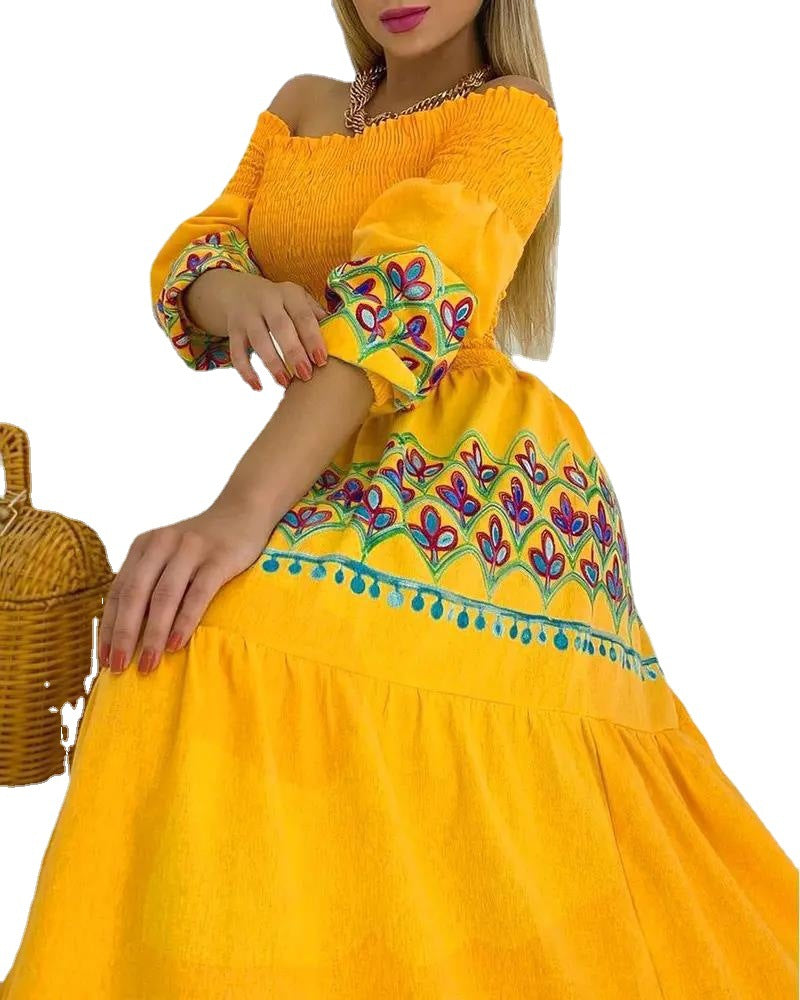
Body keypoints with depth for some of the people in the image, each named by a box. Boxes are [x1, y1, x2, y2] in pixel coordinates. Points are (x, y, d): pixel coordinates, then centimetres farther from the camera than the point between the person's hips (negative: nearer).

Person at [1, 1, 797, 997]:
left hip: (465, 475, -7)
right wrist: (240, 294, -21)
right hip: (329, 476, 7)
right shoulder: (302, 106, 19)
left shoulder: (514, 114, -2)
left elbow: (414, 286, -20)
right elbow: (193, 253, 8)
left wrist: (242, 511, -35)